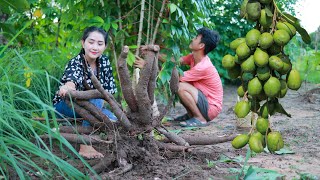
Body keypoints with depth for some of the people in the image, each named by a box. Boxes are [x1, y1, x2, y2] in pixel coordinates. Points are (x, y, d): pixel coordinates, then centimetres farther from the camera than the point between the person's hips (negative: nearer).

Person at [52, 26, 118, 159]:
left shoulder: (104, 61, -8)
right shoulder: (75, 63, -25)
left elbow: (109, 88, -3)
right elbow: (73, 79, -48)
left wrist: (102, 98, -23)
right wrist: (67, 87, -71)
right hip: (64, 106, -6)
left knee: (114, 120, -18)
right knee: (96, 101, -33)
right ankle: (85, 147, -30)